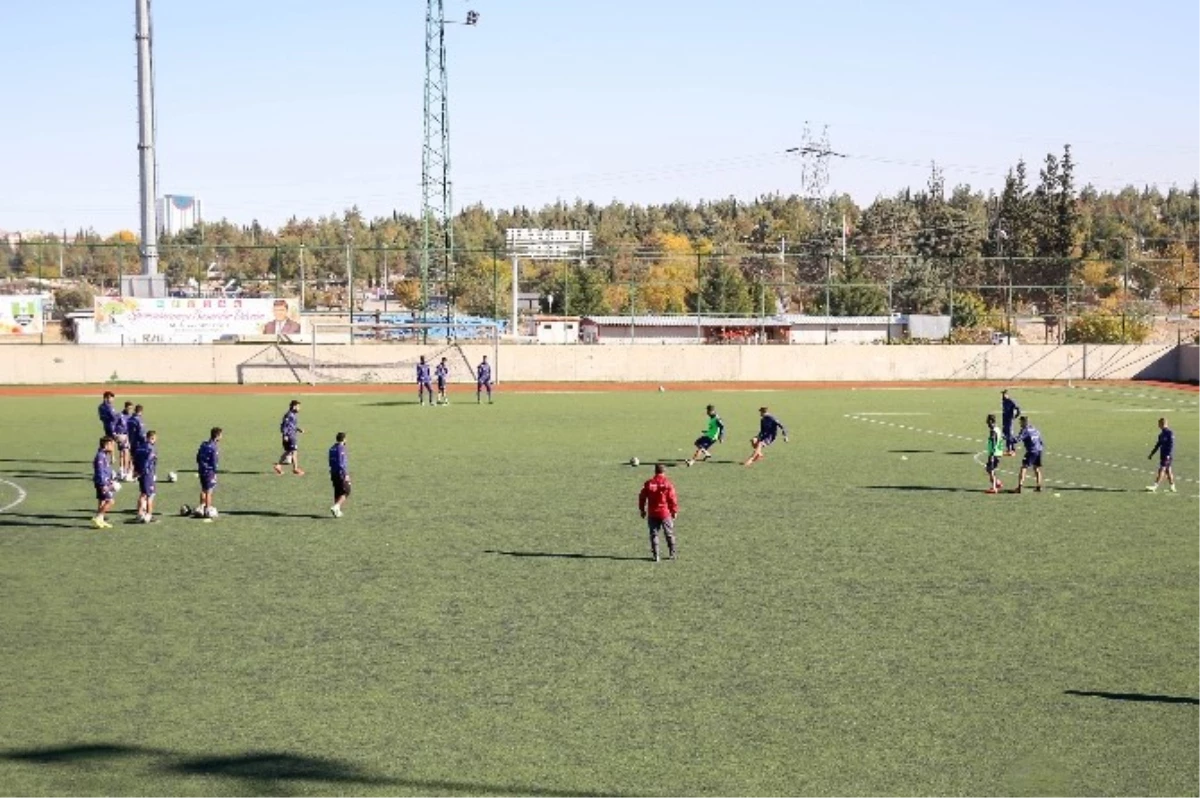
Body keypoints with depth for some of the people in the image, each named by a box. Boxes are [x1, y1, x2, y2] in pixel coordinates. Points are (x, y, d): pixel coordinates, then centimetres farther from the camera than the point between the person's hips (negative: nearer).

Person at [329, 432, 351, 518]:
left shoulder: (332, 448, 11)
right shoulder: (341, 448, -15)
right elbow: (341, 463, -20)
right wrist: (346, 474, -18)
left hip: (333, 473, 8)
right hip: (341, 473, -8)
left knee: (337, 493, 14)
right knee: (346, 492, -2)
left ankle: (337, 511, 14)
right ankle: (336, 507, -17)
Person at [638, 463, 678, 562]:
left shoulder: (648, 483, 0)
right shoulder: (667, 484, -7)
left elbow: (642, 497, 4)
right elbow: (672, 498, -7)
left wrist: (642, 510, 15)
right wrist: (675, 511, 4)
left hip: (652, 514, 1)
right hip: (665, 513, -1)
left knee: (654, 534, 6)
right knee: (669, 534, 13)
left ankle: (655, 555, 1)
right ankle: (672, 553, 20)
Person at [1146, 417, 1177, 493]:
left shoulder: (1170, 433, -12)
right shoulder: (1162, 434, 14)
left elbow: (1171, 444, -17)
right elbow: (1158, 444, 21)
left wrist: (1168, 455, -24)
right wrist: (1152, 454, 21)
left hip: (1167, 455, -9)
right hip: (1162, 455, 9)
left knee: (1162, 469, -11)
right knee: (1168, 470, 11)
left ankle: (1155, 486, -15)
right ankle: (1172, 486, 16)